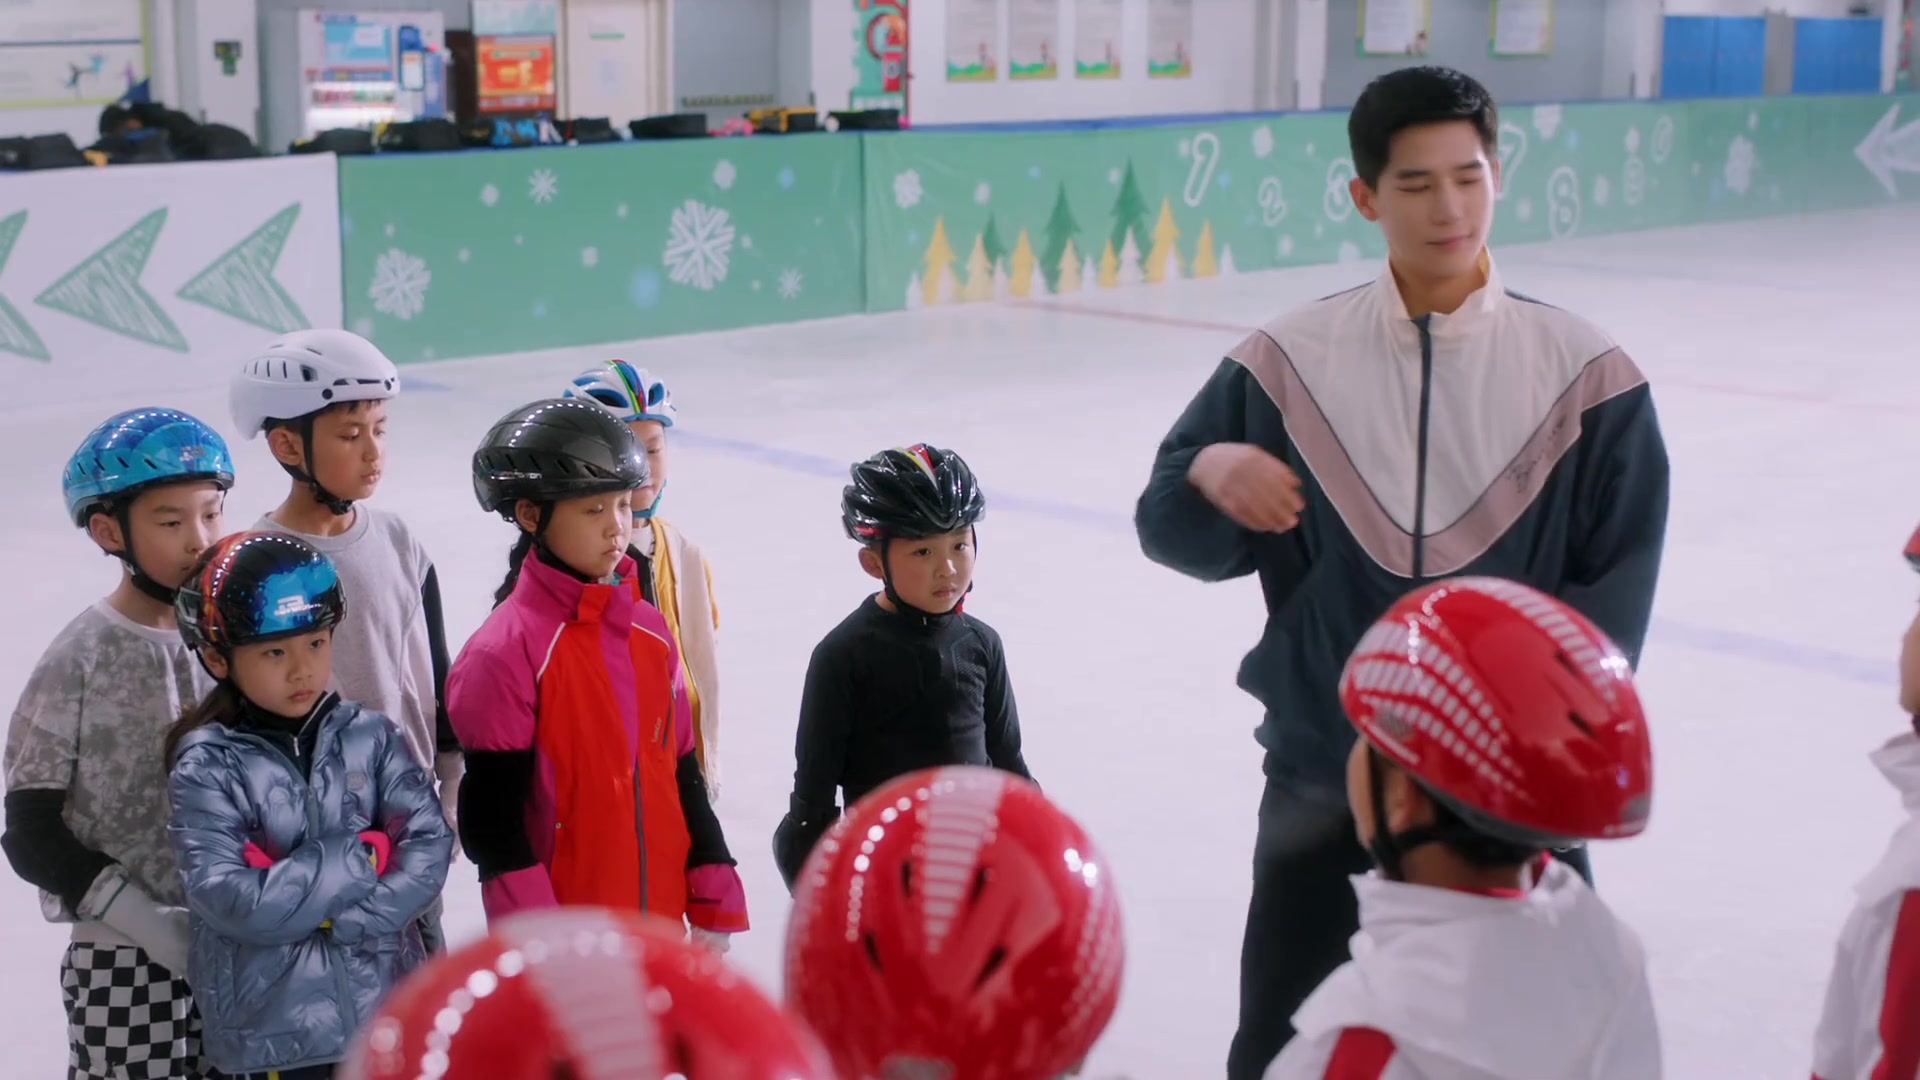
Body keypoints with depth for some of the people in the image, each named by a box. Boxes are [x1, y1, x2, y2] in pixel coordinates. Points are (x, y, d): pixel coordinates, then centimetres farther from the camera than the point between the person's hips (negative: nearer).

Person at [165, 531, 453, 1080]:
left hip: (389, 1010, 3)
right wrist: (361, 855, -14)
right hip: (272, 1029, -2)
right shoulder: (208, 766, -8)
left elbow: (429, 846, -7)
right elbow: (231, 901, -17)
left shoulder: (371, 737, 0)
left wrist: (337, 918, -18)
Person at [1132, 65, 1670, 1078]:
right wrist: (1209, 473, -21)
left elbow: (1614, 588, -3)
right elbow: (1173, 532, 0)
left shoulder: (1581, 372, -6)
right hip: (1324, 780, 0)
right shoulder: (1288, 361, -5)